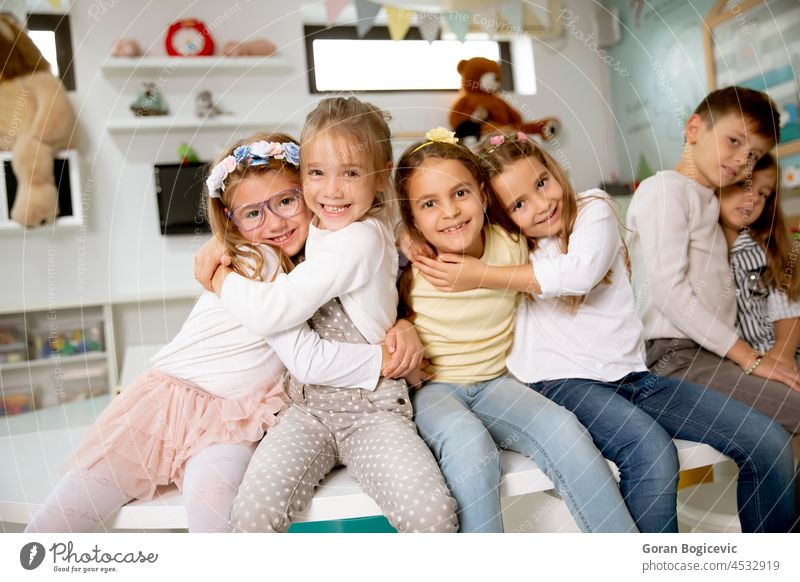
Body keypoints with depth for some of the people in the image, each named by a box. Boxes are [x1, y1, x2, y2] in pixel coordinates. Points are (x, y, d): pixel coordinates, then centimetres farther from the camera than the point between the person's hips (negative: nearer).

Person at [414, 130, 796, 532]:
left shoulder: (593, 209, 3)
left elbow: (583, 272, -18)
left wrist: (482, 276, -21)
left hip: (631, 374, 4)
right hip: (560, 379, -3)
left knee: (768, 443, -6)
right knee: (650, 451, -34)